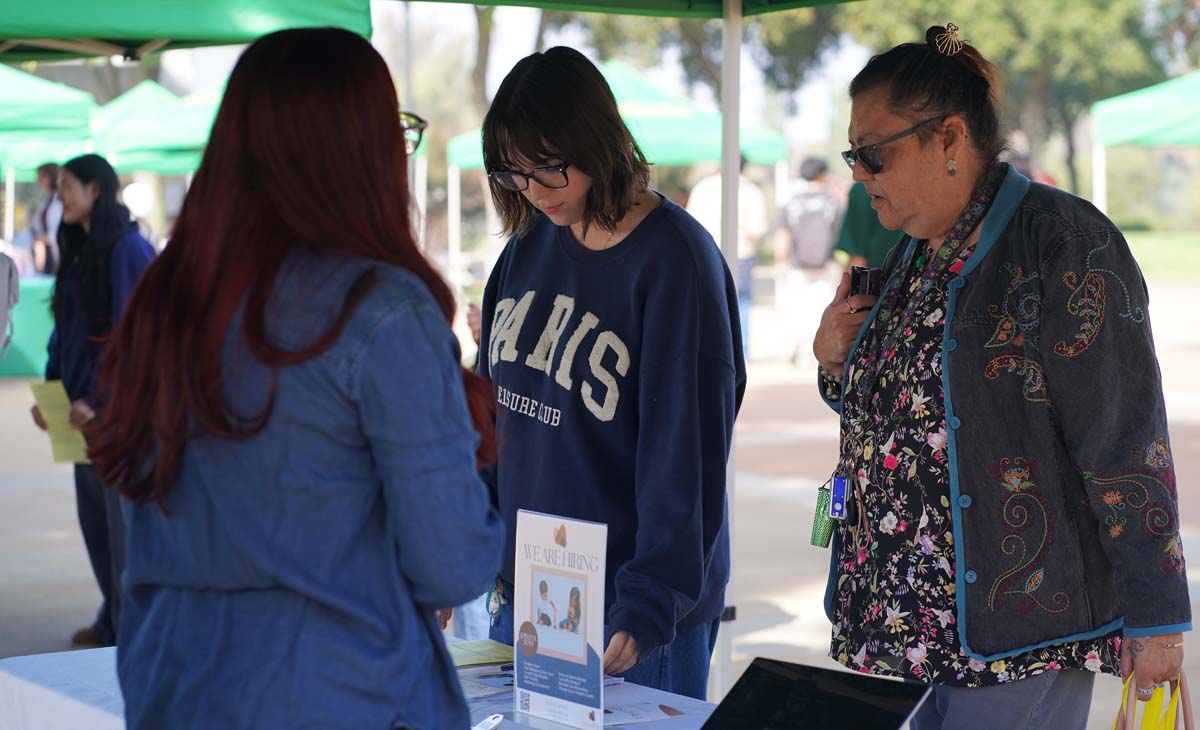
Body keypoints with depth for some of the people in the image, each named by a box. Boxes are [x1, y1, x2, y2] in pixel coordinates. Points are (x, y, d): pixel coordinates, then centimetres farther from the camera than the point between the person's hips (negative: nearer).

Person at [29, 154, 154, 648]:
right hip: (86, 404, 9)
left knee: (122, 514, -2)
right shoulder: (80, 253, 13)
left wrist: (97, 398, -21)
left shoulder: (127, 250, -14)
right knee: (93, 514, 13)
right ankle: (113, 620, 25)